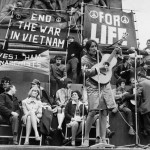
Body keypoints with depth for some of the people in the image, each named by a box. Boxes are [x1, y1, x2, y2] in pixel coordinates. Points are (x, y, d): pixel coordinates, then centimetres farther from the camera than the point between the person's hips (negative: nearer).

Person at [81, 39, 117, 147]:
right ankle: (86, 138, 3)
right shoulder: (84, 59, 4)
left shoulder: (100, 55, 18)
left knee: (104, 112, 0)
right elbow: (85, 72, -9)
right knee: (93, 112, -12)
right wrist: (98, 69, -18)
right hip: (93, 87, -5)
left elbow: (108, 63, 27)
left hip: (105, 85, 5)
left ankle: (103, 139, 6)